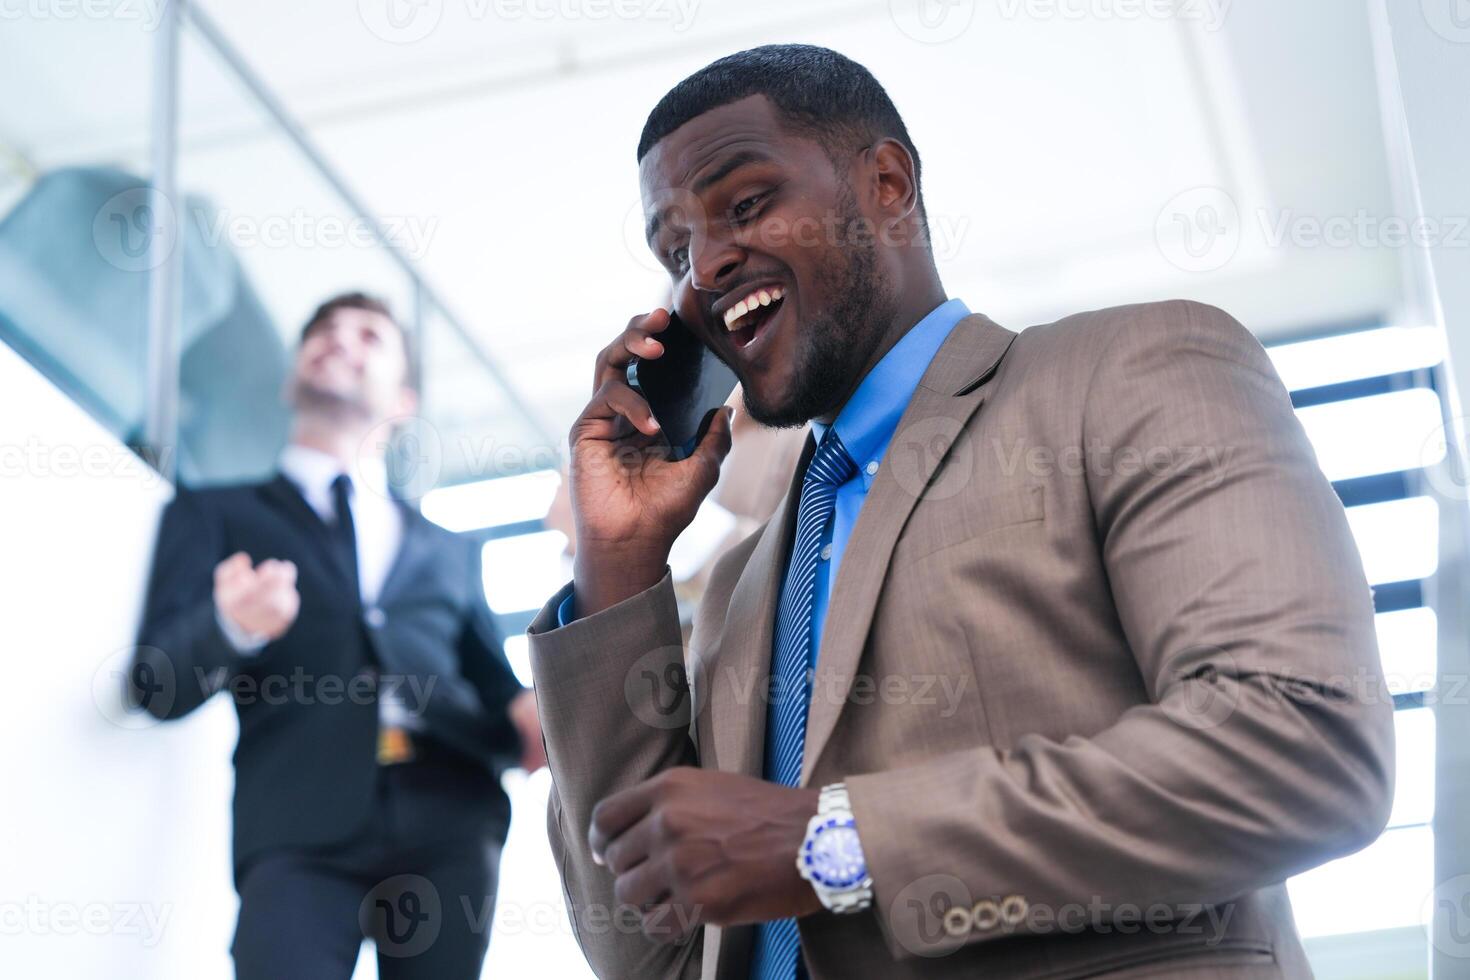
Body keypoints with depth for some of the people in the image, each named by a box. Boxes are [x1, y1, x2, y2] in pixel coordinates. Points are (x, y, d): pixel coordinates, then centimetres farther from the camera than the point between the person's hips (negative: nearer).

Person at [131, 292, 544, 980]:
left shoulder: (451, 554, 28)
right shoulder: (215, 514, 18)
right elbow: (157, 687, 5)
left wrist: (525, 723, -2)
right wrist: (230, 626, -16)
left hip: (449, 824, 3)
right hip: (300, 830, -3)